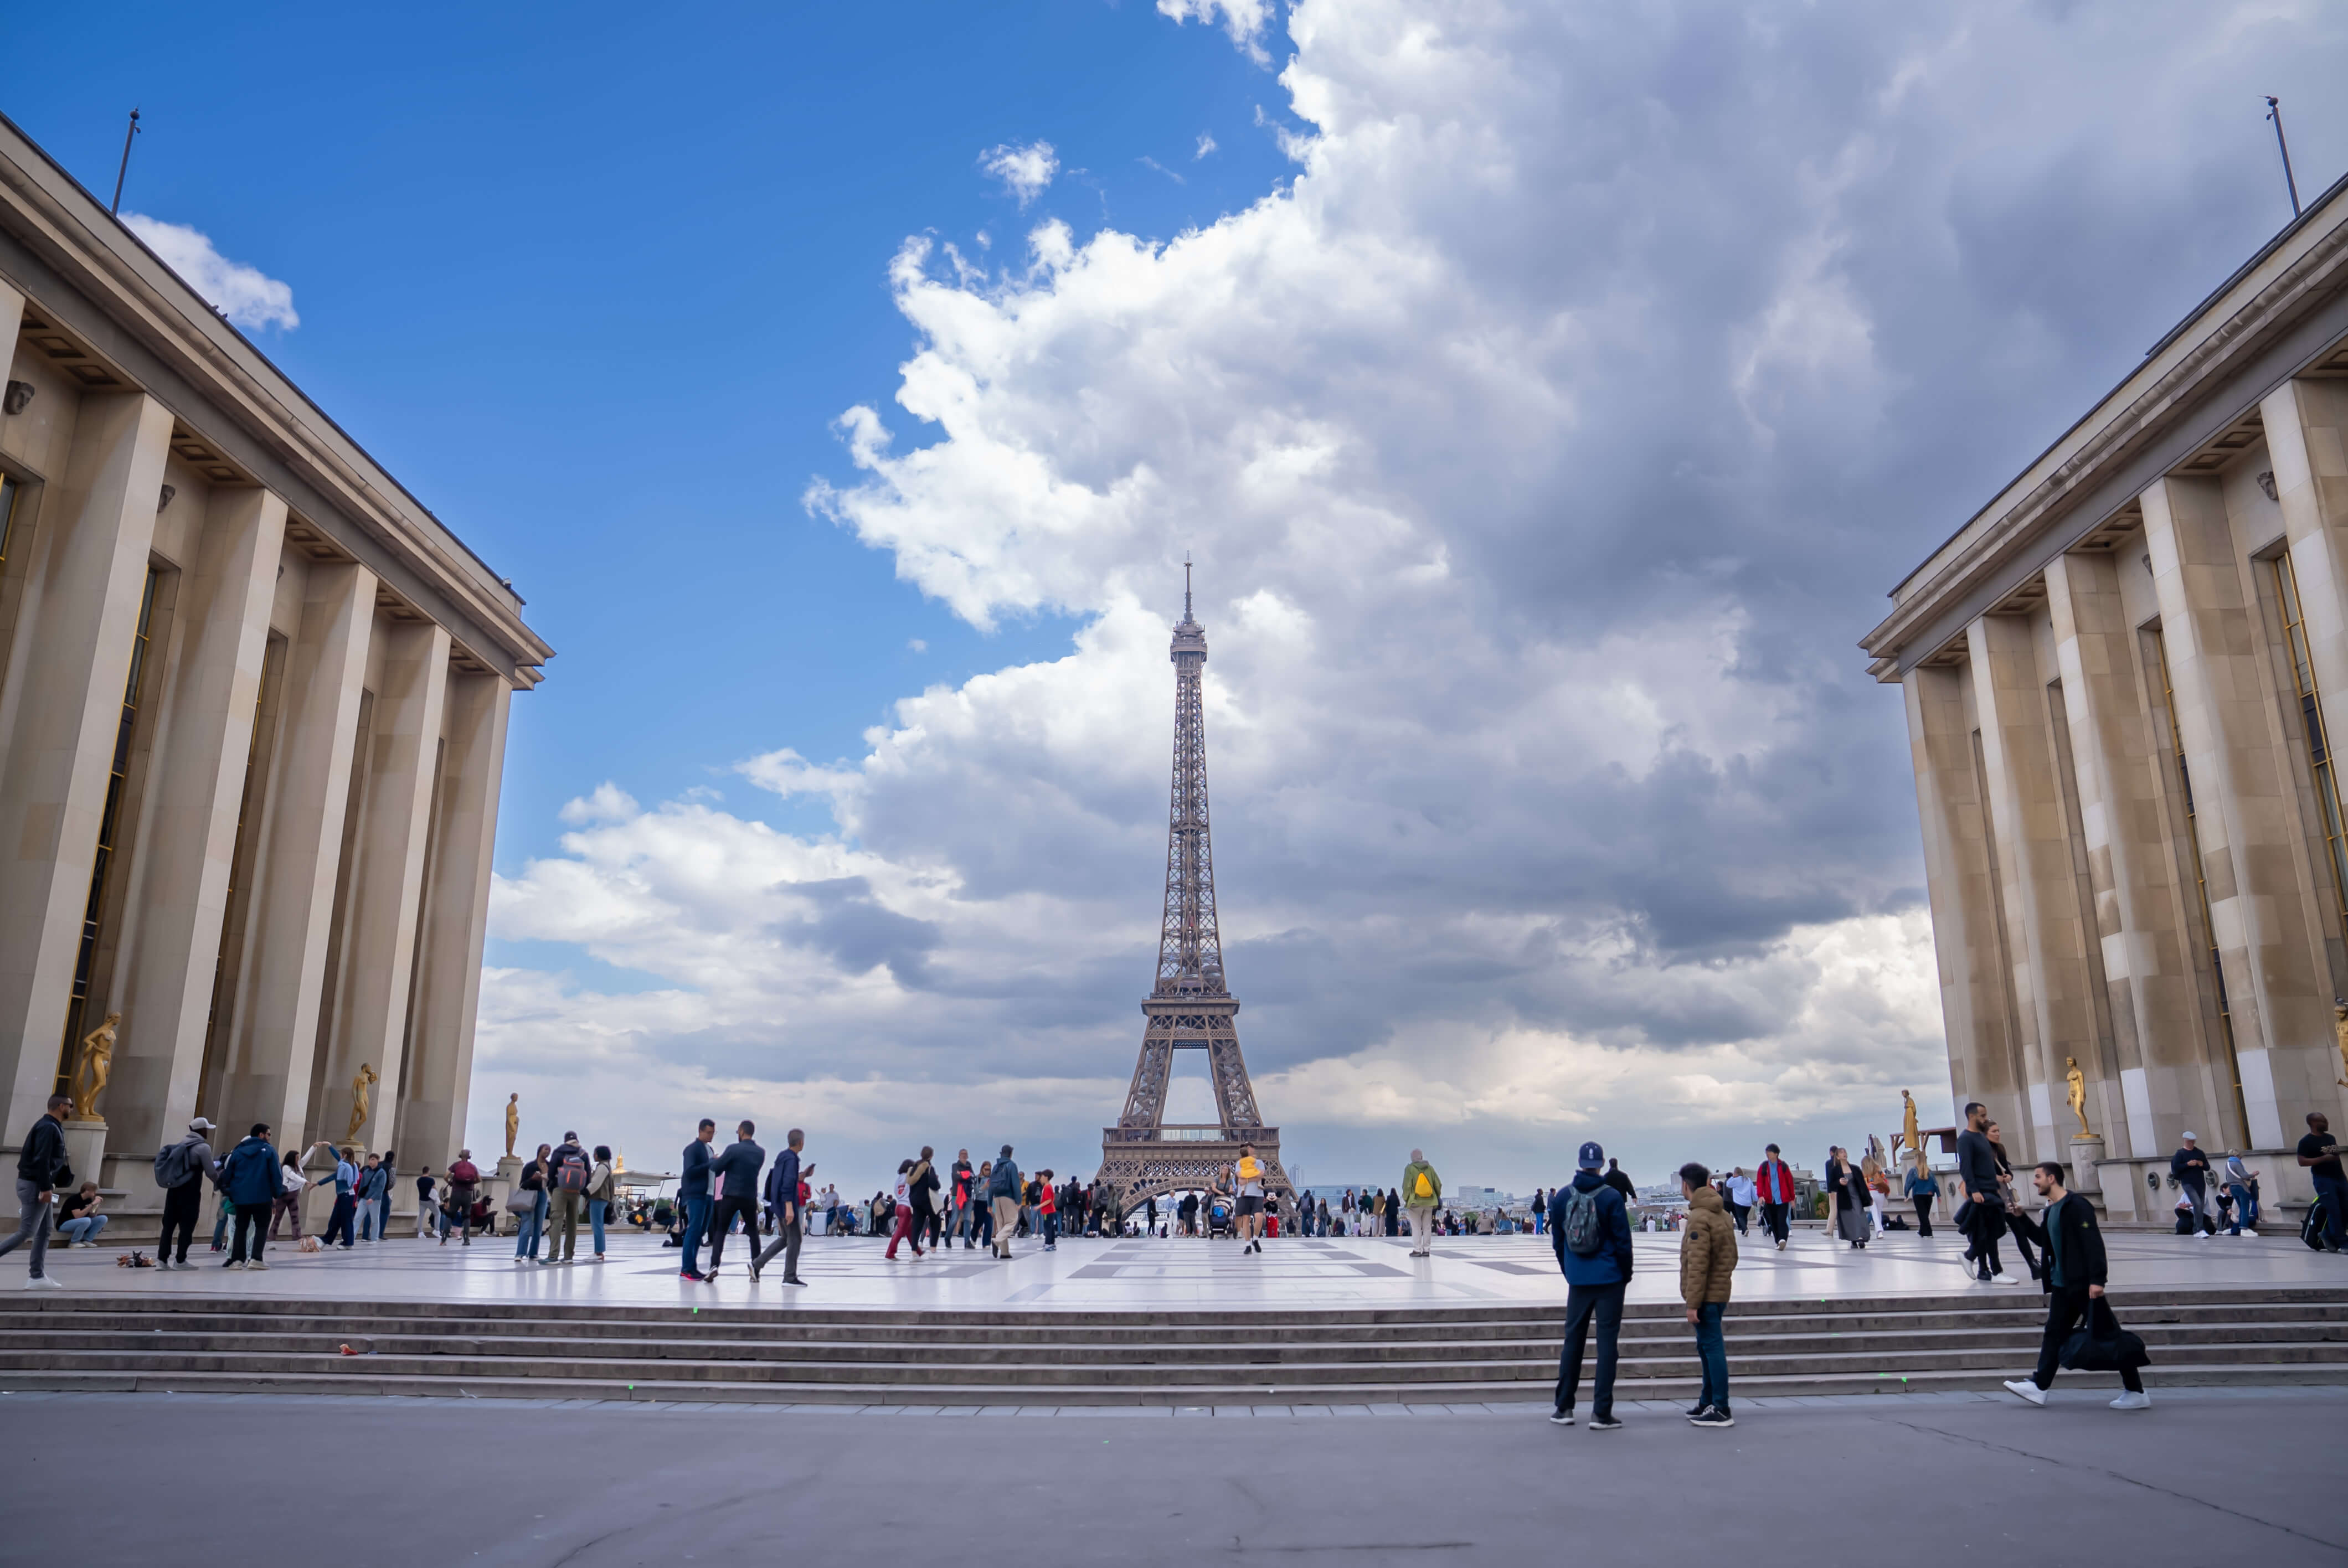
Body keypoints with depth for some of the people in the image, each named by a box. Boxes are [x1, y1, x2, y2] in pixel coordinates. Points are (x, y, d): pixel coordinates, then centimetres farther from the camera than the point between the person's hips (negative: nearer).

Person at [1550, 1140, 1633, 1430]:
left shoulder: (1561, 1197, 1)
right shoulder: (1611, 1197, -10)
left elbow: (1557, 1240, 7)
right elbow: (1623, 1241, -7)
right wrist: (1626, 1274, 7)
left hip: (1577, 1280, 3)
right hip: (1609, 1279, -3)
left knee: (1573, 1341, 12)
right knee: (1606, 1342, 2)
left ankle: (1564, 1409, 15)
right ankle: (1601, 1413, 1)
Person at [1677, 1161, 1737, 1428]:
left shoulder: (1699, 1218, -17)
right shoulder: (1721, 1214, 12)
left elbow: (1697, 1265, -20)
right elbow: (1732, 1256, 17)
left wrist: (1692, 1303, -18)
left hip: (1706, 1296, -9)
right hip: (1720, 1292, 9)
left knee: (1713, 1348, -6)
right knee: (1708, 1347, 17)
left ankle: (1721, 1410, -4)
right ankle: (1708, 1402, 25)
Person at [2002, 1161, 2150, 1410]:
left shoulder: (2077, 1207, -16)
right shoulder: (2050, 1211, 13)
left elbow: (2094, 1242, -22)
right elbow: (2044, 1239, 22)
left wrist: (2097, 1279, -28)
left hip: (2084, 1284, -9)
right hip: (2063, 1285, 9)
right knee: (2054, 1333, 9)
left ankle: (2137, 1392, 7)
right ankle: (2039, 1386, 13)